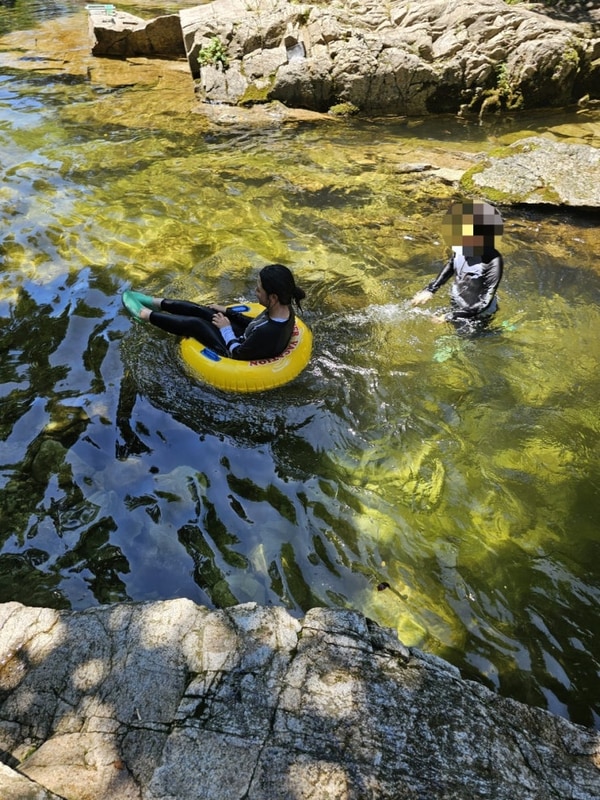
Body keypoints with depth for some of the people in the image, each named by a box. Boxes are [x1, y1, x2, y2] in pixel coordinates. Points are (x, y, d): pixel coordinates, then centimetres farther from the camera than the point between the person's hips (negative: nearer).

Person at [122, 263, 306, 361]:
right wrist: (228, 311, 6)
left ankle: (147, 315, 23)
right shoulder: (284, 309, -17)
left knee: (194, 323, -1)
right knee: (199, 311, 10)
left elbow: (237, 353, -26)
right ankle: (156, 303, 32)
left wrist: (226, 329, -13)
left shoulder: (268, 333, -42)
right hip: (246, 340, 7)